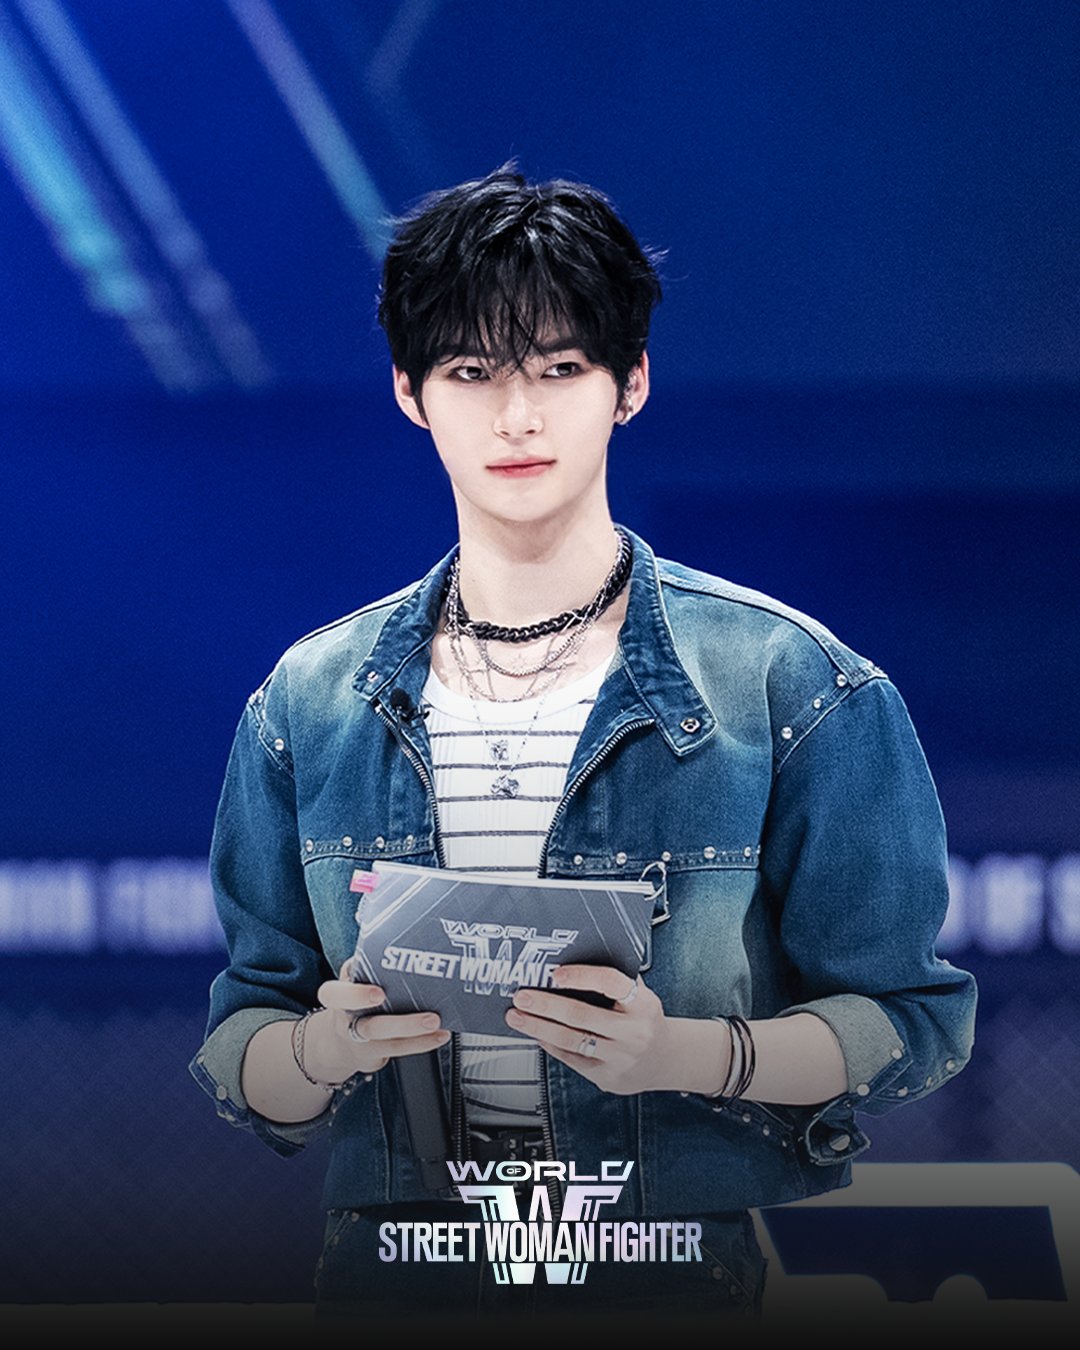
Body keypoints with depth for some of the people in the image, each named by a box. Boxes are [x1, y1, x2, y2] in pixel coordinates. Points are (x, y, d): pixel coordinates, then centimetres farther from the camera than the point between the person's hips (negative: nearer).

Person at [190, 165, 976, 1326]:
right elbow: (237, 1054, 12)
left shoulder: (793, 691, 2)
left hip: (700, 1274, -5)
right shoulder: (310, 707, 11)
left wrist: (685, 1053, -15)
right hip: (396, 1273, 5)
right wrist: (323, 1049, -12)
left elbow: (908, 1021, 2)